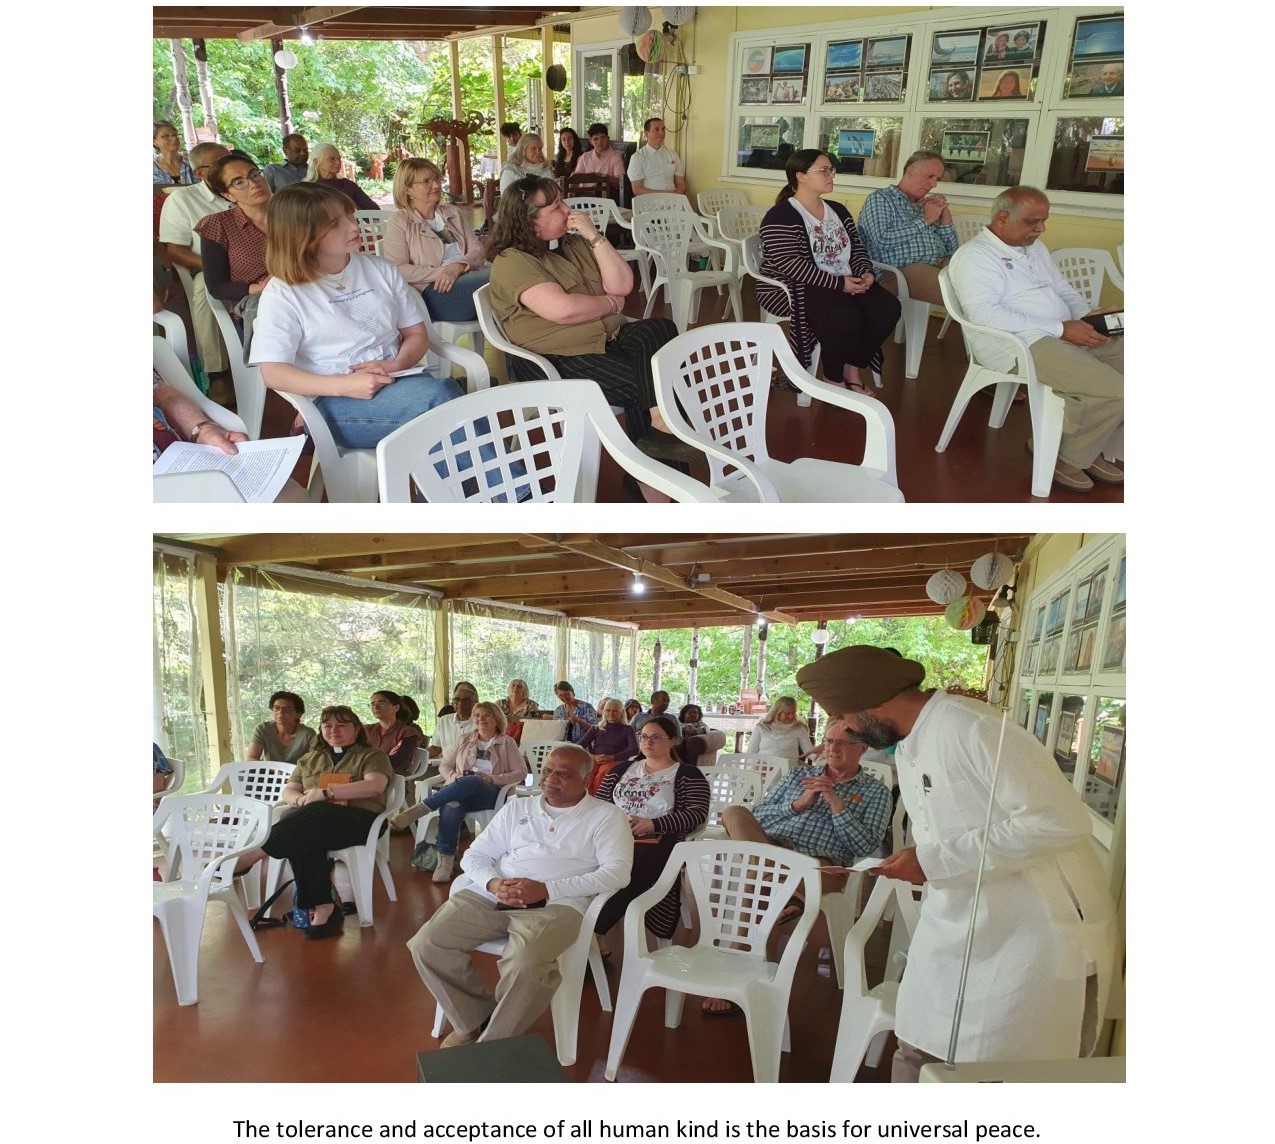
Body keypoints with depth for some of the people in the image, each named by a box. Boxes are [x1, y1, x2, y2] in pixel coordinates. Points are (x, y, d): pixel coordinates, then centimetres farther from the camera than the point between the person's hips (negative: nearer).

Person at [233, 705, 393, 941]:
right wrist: (300, 800, -6)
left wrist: (326, 792, -14)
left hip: (359, 820, -4)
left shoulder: (372, 756, 11)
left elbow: (375, 786, -8)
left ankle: (250, 856, -33)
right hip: (311, 821, 4)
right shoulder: (309, 759, 28)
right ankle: (322, 908, -36)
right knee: (303, 838, -34)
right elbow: (288, 793, 20)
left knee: (316, 814, -36)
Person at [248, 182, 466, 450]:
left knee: (447, 388, -32)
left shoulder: (381, 270, 12)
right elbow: (273, 373, -7)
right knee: (438, 395, -32)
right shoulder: (282, 294, 0)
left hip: (398, 381, 4)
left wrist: (397, 365, -10)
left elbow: (416, 334, 14)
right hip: (334, 401, -4)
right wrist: (346, 385, -21)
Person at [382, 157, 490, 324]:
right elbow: (398, 270, -5)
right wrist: (440, 273, -17)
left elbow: (478, 250, 12)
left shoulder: (452, 213, 24)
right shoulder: (399, 224, 8)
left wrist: (459, 266, -11)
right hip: (435, 291, -6)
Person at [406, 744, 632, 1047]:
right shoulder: (517, 807, 19)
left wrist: (546, 889, -17)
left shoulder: (605, 815, 6)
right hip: (493, 895, 5)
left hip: (556, 903, -5)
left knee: (525, 965, -34)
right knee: (426, 944, -15)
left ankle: (493, 1045, -7)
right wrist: (493, 884, -8)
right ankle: (474, 1021, 7)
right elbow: (474, 855, 18)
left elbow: (617, 872, -8)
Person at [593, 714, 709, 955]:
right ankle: (592, 934, -18)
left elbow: (697, 814, -5)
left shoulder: (688, 775, 8)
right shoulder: (622, 769, 23)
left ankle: (592, 932, -18)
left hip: (655, 843, -4)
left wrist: (653, 824, -16)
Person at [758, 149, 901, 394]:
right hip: (792, 288, -8)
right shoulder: (780, 216, -10)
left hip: (845, 284, 8)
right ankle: (834, 378, -11)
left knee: (887, 307, -15)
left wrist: (866, 273, -7)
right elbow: (790, 265, -22)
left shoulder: (837, 210, 16)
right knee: (845, 315, -34)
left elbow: (856, 248, 17)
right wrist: (839, 283, -25)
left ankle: (853, 367, 1)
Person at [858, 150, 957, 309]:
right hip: (902, 270, -7)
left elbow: (951, 249, 27)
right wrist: (924, 220, -1)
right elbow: (882, 241, -11)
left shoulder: (925, 205, 28)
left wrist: (946, 221, 9)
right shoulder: (880, 198, 8)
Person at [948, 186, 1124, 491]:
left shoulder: (1035, 249, 22)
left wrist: (1087, 314, 3)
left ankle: (1091, 449, 9)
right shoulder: (975, 255, -6)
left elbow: (1064, 289, 29)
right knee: (1114, 391, -25)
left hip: (1070, 335, 10)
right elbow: (984, 313, -20)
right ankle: (1061, 453, -1)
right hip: (1023, 345, -9)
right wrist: (1060, 328, -21)